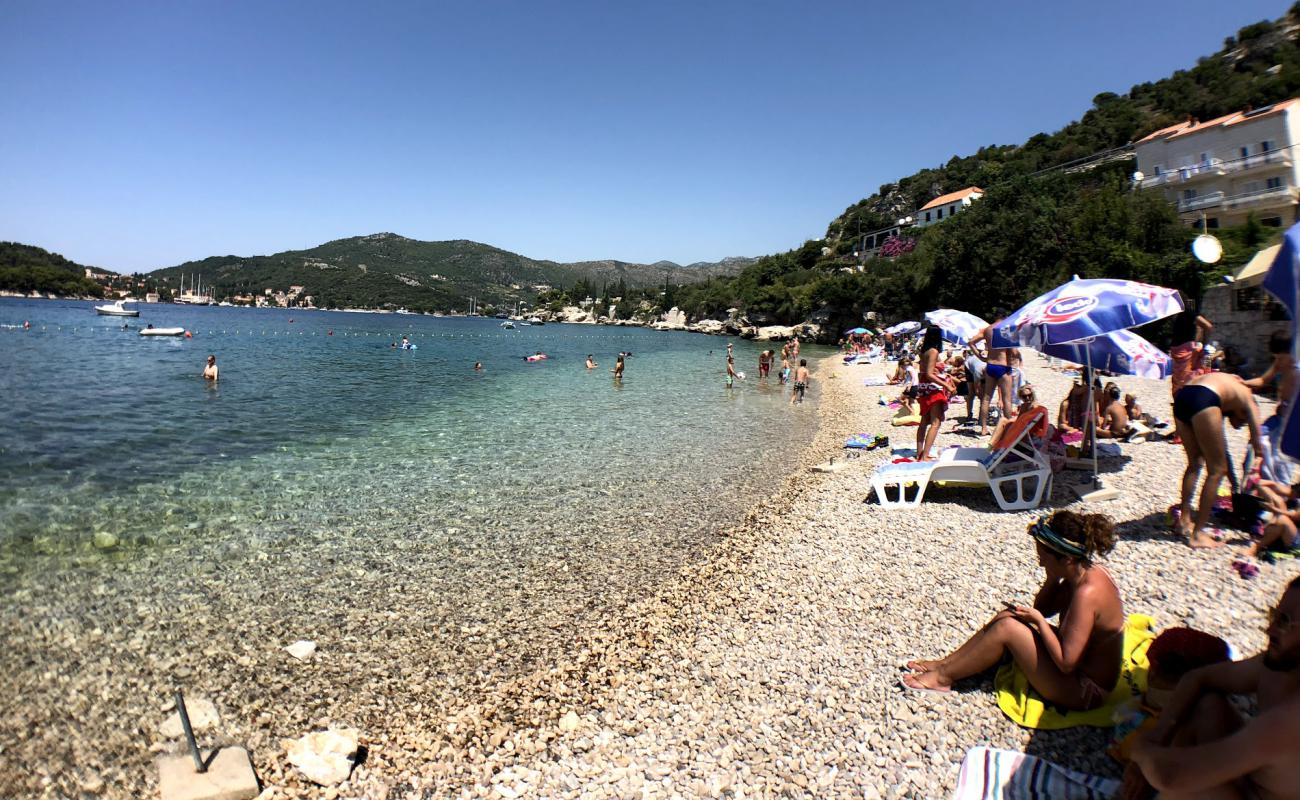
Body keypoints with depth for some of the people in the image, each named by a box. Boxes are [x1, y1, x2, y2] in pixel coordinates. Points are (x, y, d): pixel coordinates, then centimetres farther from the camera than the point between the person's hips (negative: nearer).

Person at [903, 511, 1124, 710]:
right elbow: (1043, 608, 9)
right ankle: (945, 663, 8)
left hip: (1084, 690, -9)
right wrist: (1052, 578, -7)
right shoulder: (1086, 573, -2)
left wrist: (1039, 620, -20)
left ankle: (944, 676, -3)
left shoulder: (1087, 593, -31)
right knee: (1006, 616, 2)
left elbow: (1066, 662, -30)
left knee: (1007, 627, -19)